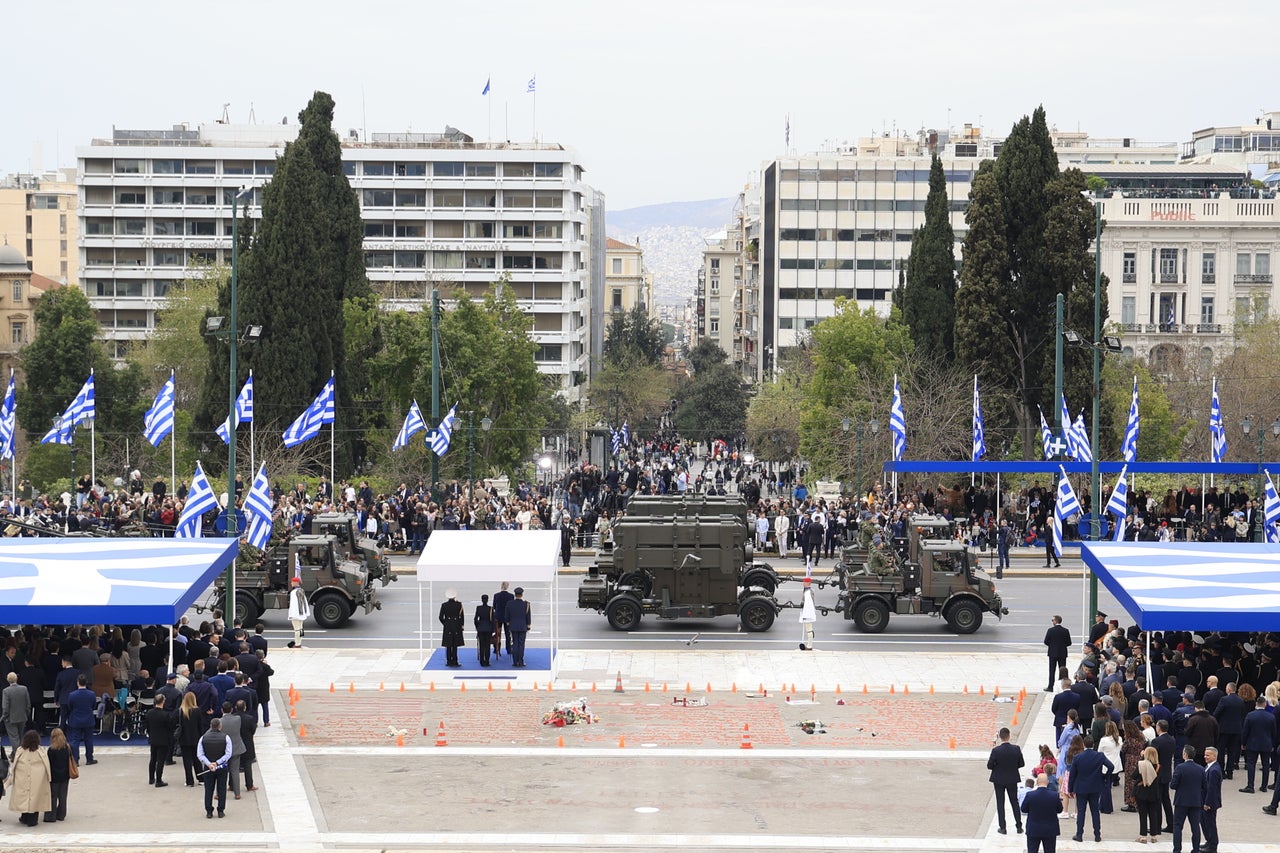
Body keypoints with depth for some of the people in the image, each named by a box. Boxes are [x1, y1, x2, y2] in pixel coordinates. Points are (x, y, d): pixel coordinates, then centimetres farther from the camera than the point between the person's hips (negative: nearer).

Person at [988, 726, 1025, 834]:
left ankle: (1003, 828, 10)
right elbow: (1022, 764, -4)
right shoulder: (1016, 749, -13)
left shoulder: (996, 751, -20)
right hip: (1012, 779, 2)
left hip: (999, 780, -2)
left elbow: (989, 766, -14)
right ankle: (1019, 826, 21)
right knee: (1014, 802, 16)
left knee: (1000, 803, 9)